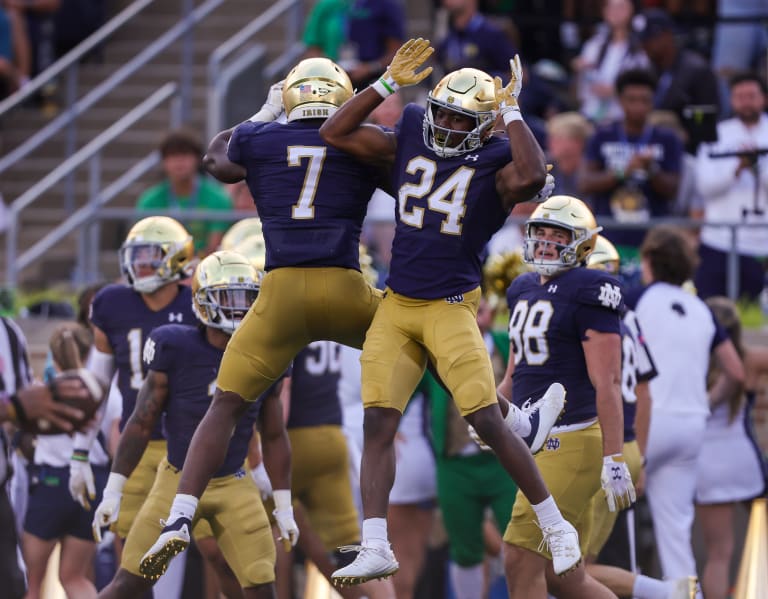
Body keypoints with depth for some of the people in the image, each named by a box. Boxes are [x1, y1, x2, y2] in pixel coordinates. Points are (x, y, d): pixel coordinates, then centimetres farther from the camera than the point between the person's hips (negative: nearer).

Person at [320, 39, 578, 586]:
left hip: (451, 309, -5)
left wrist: (511, 112, -21)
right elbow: (336, 133, 8)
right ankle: (375, 549, -5)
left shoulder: (494, 165, -8)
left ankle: (558, 531, 4)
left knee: (488, 421, -10)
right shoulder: (410, 144, 7)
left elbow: (532, 177, -31)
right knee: (378, 423, -5)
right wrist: (388, 84, 1)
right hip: (396, 308, 5)